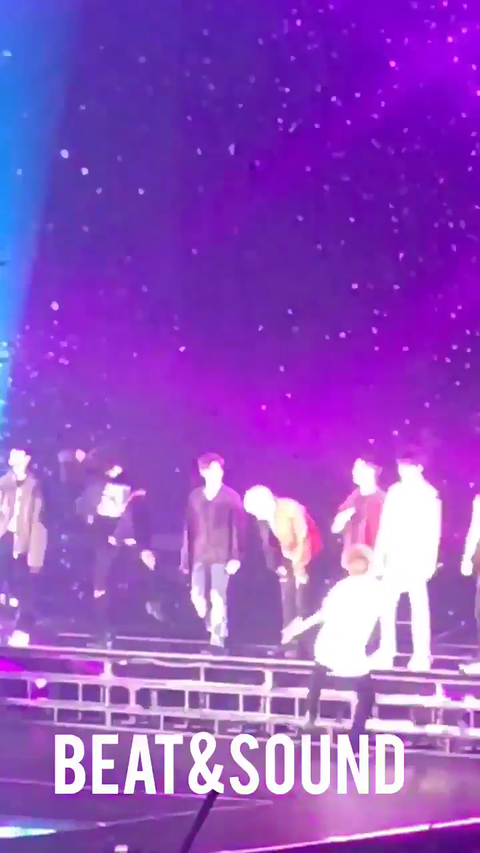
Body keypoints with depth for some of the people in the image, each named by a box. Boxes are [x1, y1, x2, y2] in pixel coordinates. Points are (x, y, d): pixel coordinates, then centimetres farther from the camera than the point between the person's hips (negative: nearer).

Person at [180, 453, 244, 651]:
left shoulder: (231, 497, 1)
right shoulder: (195, 496, 10)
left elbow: (238, 528, -2)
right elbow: (189, 527, 10)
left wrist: (236, 557, -10)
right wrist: (186, 557, 7)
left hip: (221, 556, -4)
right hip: (199, 556, 4)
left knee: (218, 598, -9)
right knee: (198, 597, -1)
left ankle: (218, 641, -4)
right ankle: (215, 632, 21)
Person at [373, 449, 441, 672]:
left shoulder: (429, 494, -3)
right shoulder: (394, 491, 9)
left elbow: (434, 529, -5)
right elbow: (385, 525, 10)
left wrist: (431, 560, -11)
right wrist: (378, 555, 6)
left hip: (417, 557, -4)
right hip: (394, 556, 4)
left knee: (419, 603, -3)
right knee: (387, 602, 4)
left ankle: (421, 654, 1)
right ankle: (386, 651, 12)